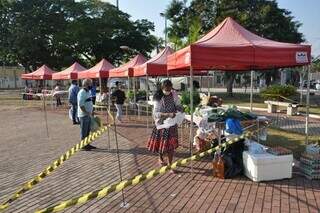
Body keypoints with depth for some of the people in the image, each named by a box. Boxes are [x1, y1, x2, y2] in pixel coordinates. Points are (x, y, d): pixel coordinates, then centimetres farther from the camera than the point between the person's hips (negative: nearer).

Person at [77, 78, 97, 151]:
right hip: (84, 115, -9)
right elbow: (81, 105, -22)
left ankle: (87, 144, 25)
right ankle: (83, 145, 9)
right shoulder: (82, 92, -16)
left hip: (88, 115, 9)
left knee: (88, 131, 15)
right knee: (83, 131, 0)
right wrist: (86, 112, -21)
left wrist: (91, 111, 13)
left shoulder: (88, 92, 14)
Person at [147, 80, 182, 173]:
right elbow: (155, 113, -18)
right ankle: (161, 158, 40)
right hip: (162, 123, -2)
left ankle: (170, 165, 18)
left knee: (171, 144, 4)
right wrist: (167, 114, -30)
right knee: (161, 142, 9)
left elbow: (178, 105, 7)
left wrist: (180, 112, -14)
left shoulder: (173, 94, -5)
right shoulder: (158, 98, -15)